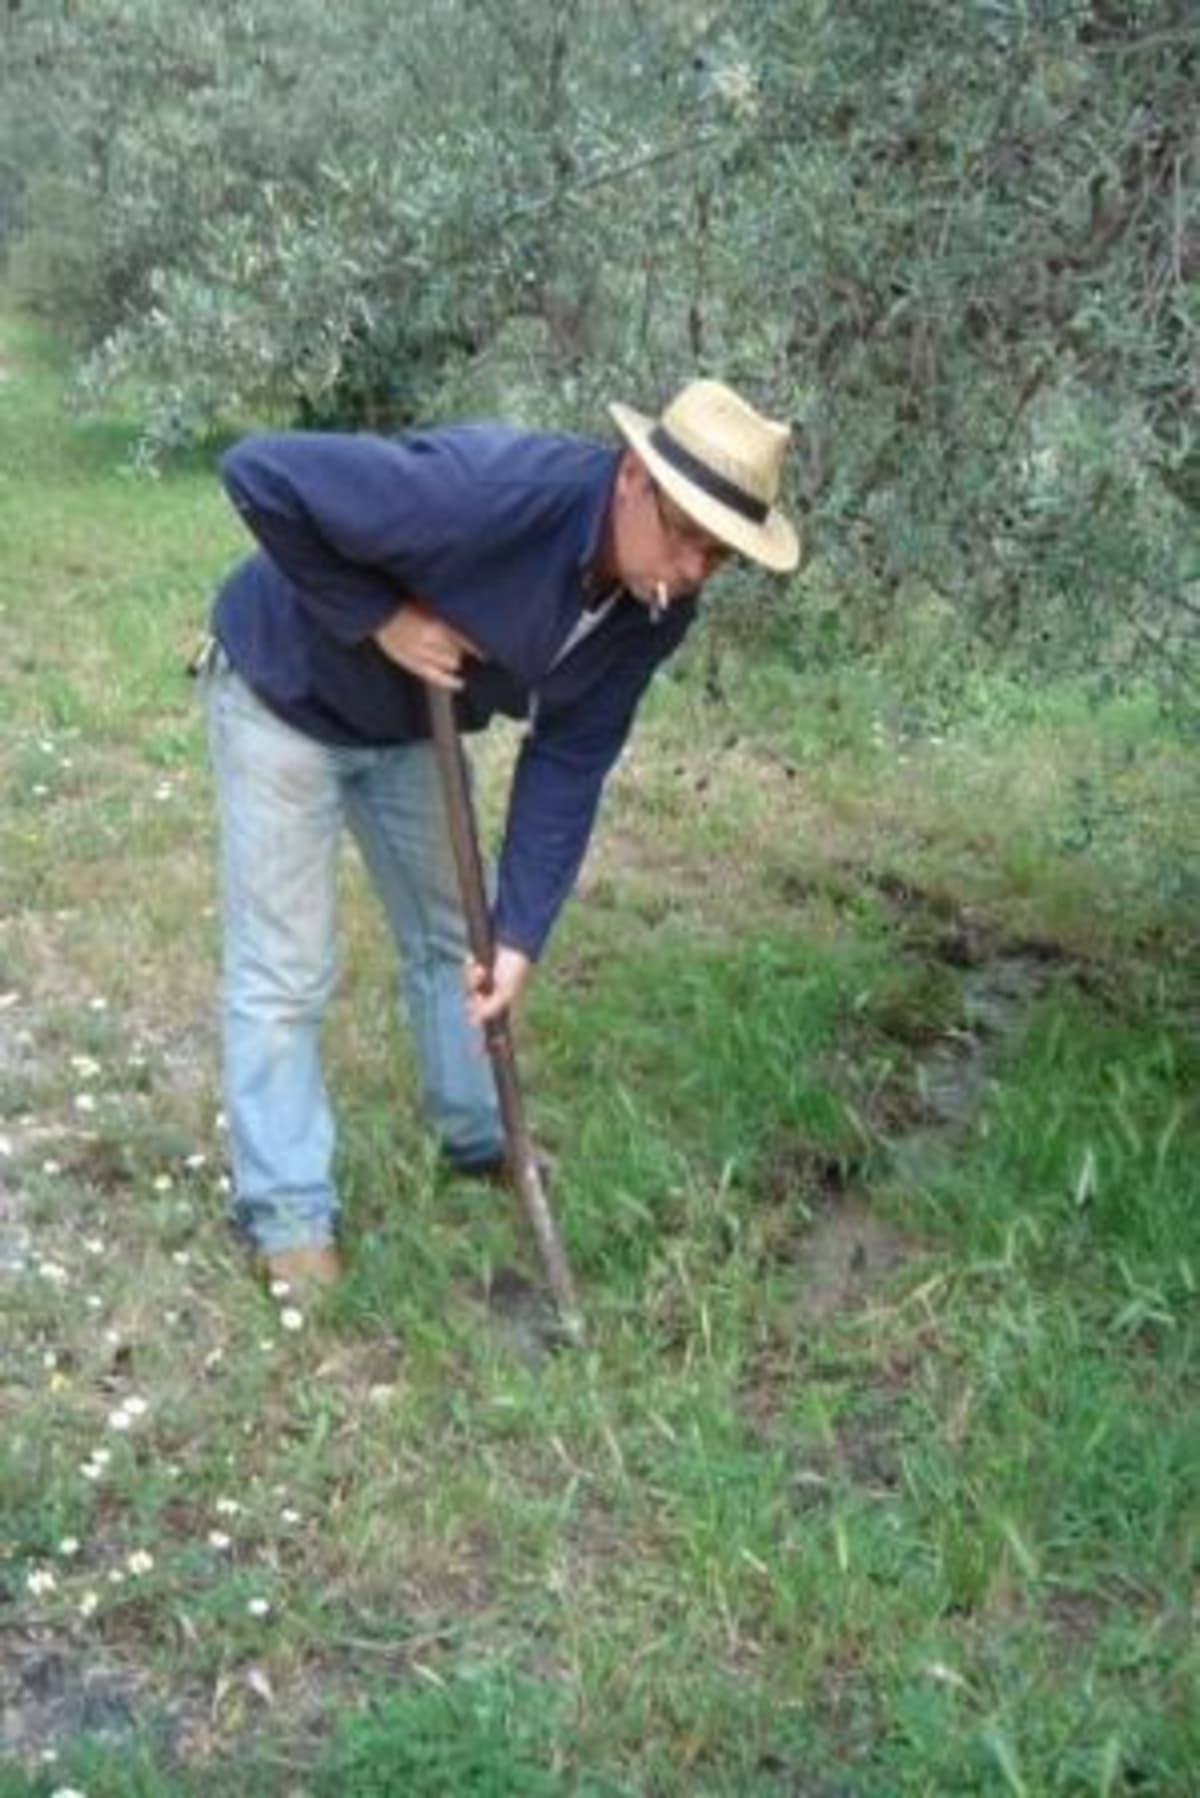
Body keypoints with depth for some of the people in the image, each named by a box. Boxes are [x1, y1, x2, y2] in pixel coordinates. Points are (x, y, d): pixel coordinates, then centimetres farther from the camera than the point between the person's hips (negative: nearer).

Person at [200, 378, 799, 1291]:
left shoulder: (656, 611, -17)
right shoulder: (486, 491, -40)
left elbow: (569, 762, -12)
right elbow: (260, 473, -38)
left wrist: (521, 933, -18)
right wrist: (376, 618, -33)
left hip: (415, 721, 7)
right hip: (287, 692, -6)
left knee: (454, 937, 17)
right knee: (284, 969, -2)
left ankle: (481, 1138, 37)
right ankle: (287, 1210, 12)